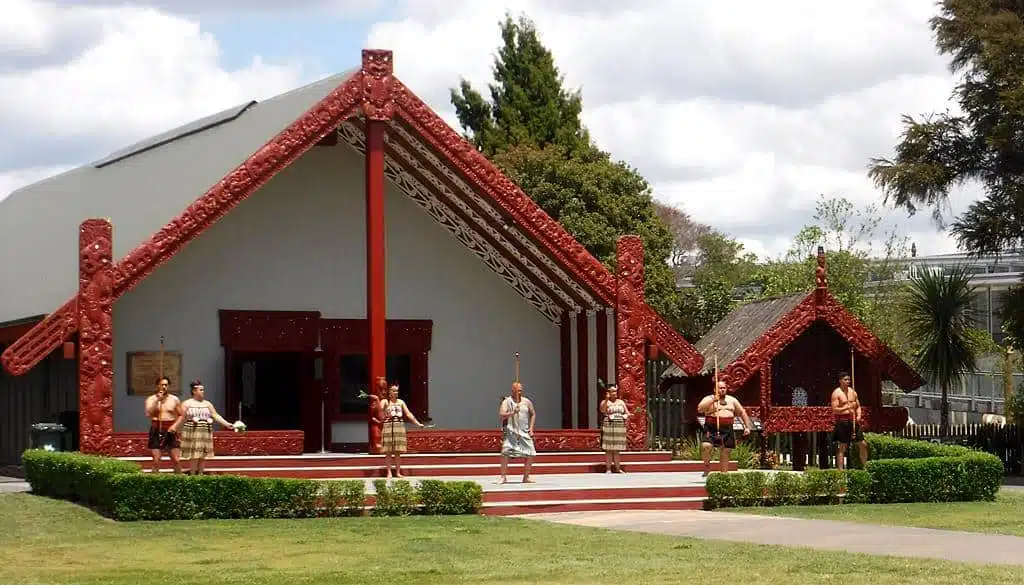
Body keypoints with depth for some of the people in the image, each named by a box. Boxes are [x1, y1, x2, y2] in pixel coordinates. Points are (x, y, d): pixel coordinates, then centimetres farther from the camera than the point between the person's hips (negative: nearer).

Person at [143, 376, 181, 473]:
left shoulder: (174, 399, 7)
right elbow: (148, 414, -11)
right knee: (156, 461, -3)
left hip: (170, 431, 1)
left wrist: (175, 425, -6)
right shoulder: (151, 399, 4)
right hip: (156, 431, -1)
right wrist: (157, 400, -15)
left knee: (176, 460, -3)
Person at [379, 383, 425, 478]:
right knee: (388, 452, -2)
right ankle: (389, 472, 3)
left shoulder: (401, 402, 13)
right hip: (388, 427, -3)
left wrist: (418, 423, 5)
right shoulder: (385, 402, 4)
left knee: (398, 452, 4)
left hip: (400, 427, 3)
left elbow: (408, 414, 11)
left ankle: (398, 472, 10)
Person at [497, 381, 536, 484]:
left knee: (531, 454, -2)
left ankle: (526, 477, 11)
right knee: (505, 453, -16)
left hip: (525, 432, 4)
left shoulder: (527, 402, 8)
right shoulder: (507, 401, -2)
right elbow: (501, 415, -13)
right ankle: (503, 477, -8)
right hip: (510, 432, -3)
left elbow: (533, 414, 20)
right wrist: (512, 413, -27)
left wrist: (531, 428, 9)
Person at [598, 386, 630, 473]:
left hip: (620, 427, 4)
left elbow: (627, 413, 20)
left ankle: (618, 468, 8)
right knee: (609, 449, -6)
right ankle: (608, 469, -5)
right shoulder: (605, 402, 3)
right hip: (608, 427, -4)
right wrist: (607, 399, -23)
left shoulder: (621, 402, 17)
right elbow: (602, 410, -18)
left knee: (617, 449, 5)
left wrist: (626, 415, -2)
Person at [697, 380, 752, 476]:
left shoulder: (732, 400, 15)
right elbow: (700, 409, -13)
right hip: (711, 428, -3)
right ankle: (707, 466, -3)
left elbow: (742, 413, 20)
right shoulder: (709, 399, 4)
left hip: (727, 429, 3)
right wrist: (713, 400, -20)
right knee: (705, 446, -24)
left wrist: (747, 427, 11)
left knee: (725, 452, 3)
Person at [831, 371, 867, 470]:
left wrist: (858, 415, 0)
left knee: (863, 444, 5)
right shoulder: (836, 393, -6)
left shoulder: (852, 392, 13)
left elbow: (858, 406, 20)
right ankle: (840, 470, -3)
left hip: (853, 421, 6)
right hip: (842, 421, -6)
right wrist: (848, 407, -20)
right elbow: (834, 410, -13)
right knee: (842, 447, -5)